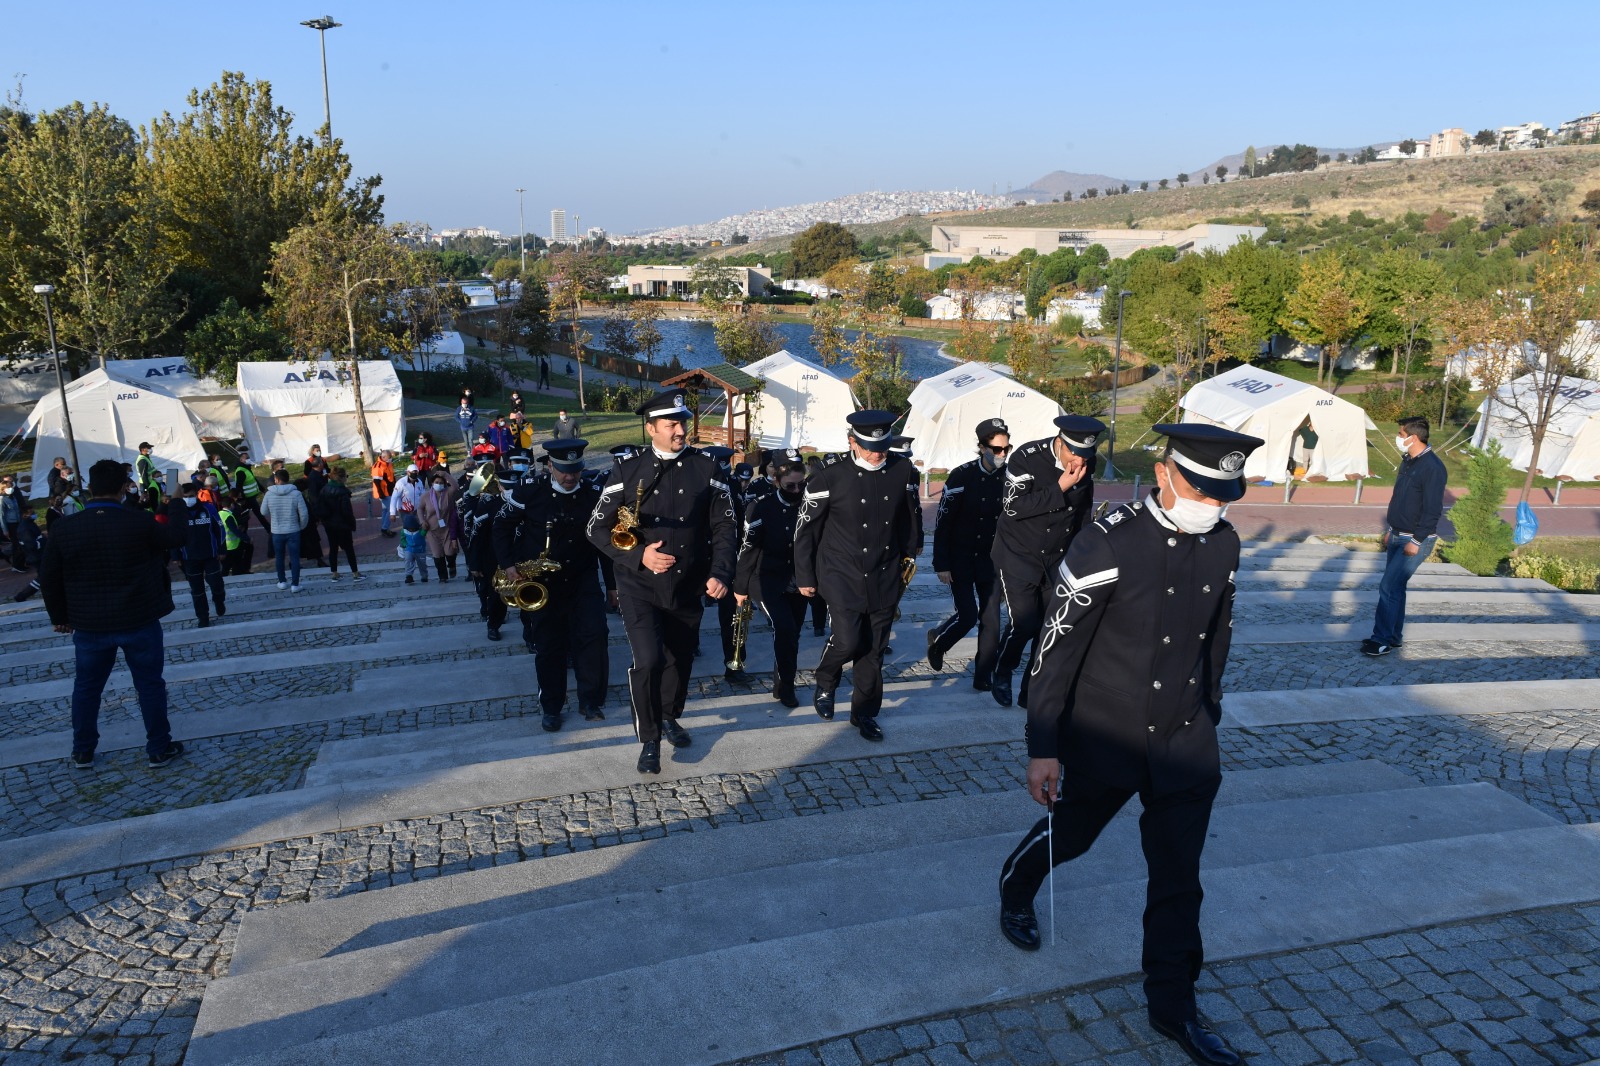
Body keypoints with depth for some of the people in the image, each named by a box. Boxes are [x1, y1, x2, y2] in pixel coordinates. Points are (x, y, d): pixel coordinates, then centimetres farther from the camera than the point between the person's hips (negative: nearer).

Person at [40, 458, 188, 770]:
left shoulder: (63, 528, -7)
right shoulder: (141, 522, -15)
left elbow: (49, 579, 1)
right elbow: (176, 537, 5)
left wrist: (59, 617, 15)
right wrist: (175, 505, 22)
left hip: (89, 624, 2)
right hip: (139, 622, -2)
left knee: (86, 687, 17)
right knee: (150, 684, 9)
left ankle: (82, 752, 26)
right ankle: (159, 749, 16)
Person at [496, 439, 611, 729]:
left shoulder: (594, 495, -4)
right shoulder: (528, 494, -8)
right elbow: (503, 526, 5)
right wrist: (508, 564, -5)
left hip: (583, 580, 0)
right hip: (542, 583, 0)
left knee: (593, 635, -14)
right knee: (548, 645, 7)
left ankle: (590, 701, 2)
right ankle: (551, 707, 22)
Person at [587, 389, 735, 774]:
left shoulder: (705, 470, -2)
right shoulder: (628, 472, -5)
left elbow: (724, 526, 0)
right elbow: (598, 529, -3)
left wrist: (720, 573, -14)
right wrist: (638, 555, -17)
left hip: (688, 587, 3)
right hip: (640, 587, -2)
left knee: (680, 659, 17)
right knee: (648, 660, -18)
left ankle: (669, 716, 46)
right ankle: (649, 739, 3)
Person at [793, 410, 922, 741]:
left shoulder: (903, 470, -3)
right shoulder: (830, 477, -13)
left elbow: (911, 513, 16)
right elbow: (805, 529, -5)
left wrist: (911, 550, 23)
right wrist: (805, 577, -1)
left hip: (886, 578, 3)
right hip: (843, 577, -3)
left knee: (874, 649, 9)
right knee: (847, 640, -12)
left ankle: (865, 712, 27)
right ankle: (825, 683, 21)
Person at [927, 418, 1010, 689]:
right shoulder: (962, 476, -14)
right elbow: (942, 523, -11)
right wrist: (941, 565, -12)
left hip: (991, 560, 4)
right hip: (961, 559, -3)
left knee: (991, 620, 2)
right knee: (967, 616, -7)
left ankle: (984, 677, 13)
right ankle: (938, 640, 24)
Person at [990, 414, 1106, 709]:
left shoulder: (1088, 464, -3)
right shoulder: (1027, 457, -18)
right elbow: (1013, 507, -23)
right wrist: (1060, 489, -26)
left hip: (1059, 557, 5)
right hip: (1019, 554, -4)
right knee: (1023, 623, -11)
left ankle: (1032, 691, 20)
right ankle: (1002, 673, 18)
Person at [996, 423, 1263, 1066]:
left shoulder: (1223, 544, -4)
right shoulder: (1105, 546, -21)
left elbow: (1216, 637, 11)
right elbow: (1056, 652, -17)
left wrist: (1209, 713, 18)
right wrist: (1042, 749, -16)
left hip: (1186, 742, 4)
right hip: (1104, 740, -4)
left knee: (1179, 879, 9)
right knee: (1065, 836, 19)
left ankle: (1172, 1004, 27)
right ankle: (1014, 895, 51)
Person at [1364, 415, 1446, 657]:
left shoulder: (1432, 467, -20)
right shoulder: (1408, 461, 10)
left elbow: (1433, 509, -22)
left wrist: (1416, 541, -21)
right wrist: (1390, 530, 20)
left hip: (1415, 540, -9)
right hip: (1397, 536, 9)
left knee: (1388, 587, -10)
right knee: (1395, 587, 13)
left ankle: (1382, 640, -3)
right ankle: (1393, 636, 22)